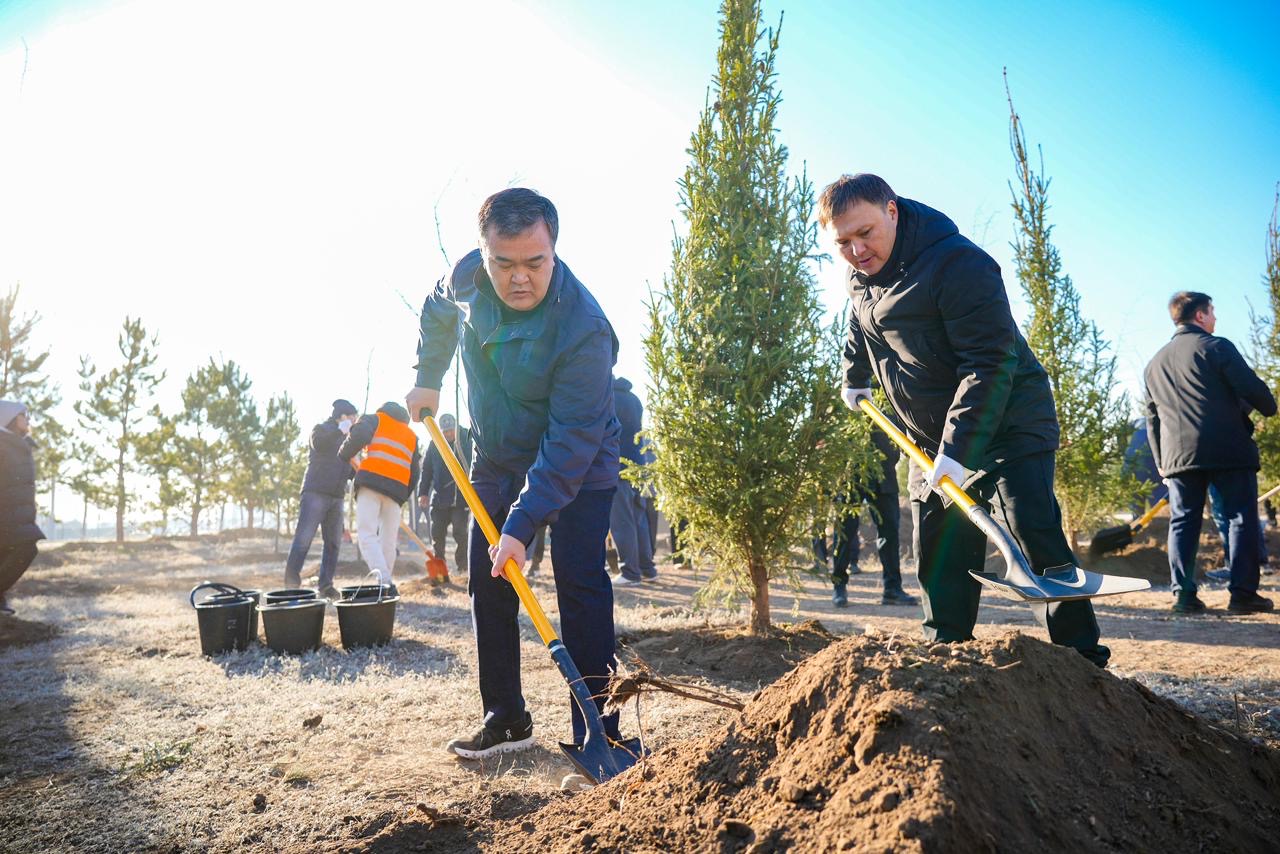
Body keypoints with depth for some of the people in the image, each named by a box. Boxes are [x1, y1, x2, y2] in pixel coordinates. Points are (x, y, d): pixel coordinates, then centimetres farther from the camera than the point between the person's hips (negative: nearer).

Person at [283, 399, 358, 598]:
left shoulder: (346, 440, 24)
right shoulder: (322, 428, 5)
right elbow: (318, 443, -20)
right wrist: (340, 430, -15)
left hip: (337, 497, 7)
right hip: (316, 492, -7)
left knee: (334, 542, 3)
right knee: (304, 537, -12)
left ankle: (325, 585, 6)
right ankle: (291, 582, -8)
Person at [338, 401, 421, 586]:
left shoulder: (375, 419, 19)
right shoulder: (412, 436, 30)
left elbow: (358, 436, -4)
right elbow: (415, 472, 23)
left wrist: (344, 456, 11)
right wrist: (403, 497, 27)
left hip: (372, 481, -4)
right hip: (397, 488, 4)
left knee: (367, 533, -11)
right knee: (388, 542, 9)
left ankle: (384, 580, -27)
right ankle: (386, 584, 7)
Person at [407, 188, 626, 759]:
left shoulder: (584, 330, -33)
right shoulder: (467, 277, -14)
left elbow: (570, 442, -32)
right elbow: (437, 310, 14)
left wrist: (522, 525, -34)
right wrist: (427, 379, 9)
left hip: (578, 469, -6)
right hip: (497, 457, 6)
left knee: (579, 585, -13)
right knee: (488, 584, 7)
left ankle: (596, 730, -2)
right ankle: (505, 718, 19)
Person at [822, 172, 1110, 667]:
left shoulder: (958, 263, -25)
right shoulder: (861, 274, 2)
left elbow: (990, 363, -29)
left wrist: (957, 449, -34)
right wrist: (854, 375, 33)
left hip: (1008, 426, -7)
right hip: (931, 438, 7)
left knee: (1035, 542, -14)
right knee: (938, 553, 7)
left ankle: (1083, 660, -6)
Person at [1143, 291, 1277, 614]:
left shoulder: (1154, 363, 17)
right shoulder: (1216, 347, 0)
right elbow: (1253, 388, -5)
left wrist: (1162, 460, 21)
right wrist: (1269, 407, 17)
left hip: (1178, 455, 5)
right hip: (1228, 451, -4)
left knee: (1183, 522, 5)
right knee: (1242, 517, 3)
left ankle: (1184, 594, 0)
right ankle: (1243, 593, 1)